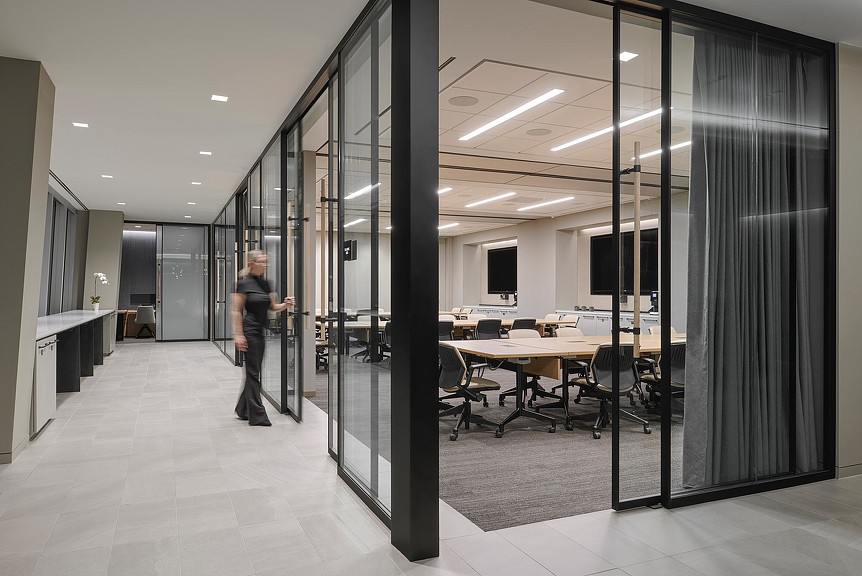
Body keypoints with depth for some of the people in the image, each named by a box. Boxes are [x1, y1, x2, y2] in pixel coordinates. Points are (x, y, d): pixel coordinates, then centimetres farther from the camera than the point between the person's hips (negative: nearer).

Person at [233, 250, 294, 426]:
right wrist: (238, 334, -16)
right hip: (250, 330, -8)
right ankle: (257, 416, 2)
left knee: (253, 371, 14)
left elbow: (272, 306, 13)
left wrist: (285, 305, -7)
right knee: (253, 372, -3)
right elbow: (237, 311, -11)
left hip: (261, 331, 8)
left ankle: (243, 410, 27)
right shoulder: (244, 283, -9)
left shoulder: (265, 283, 11)